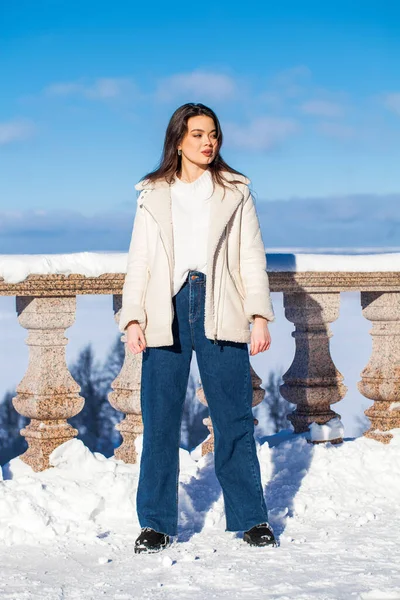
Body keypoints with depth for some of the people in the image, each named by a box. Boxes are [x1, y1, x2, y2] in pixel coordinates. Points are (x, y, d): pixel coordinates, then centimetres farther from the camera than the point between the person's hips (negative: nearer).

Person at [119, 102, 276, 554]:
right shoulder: (152, 195, 13)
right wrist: (133, 317, -1)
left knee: (234, 418, -1)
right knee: (160, 420, -2)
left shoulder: (235, 192, 13)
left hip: (219, 312, 0)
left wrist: (259, 315, -2)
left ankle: (250, 518, 8)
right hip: (166, 312, 0)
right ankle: (156, 523, 5)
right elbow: (139, 260, 11)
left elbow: (252, 257, 9)